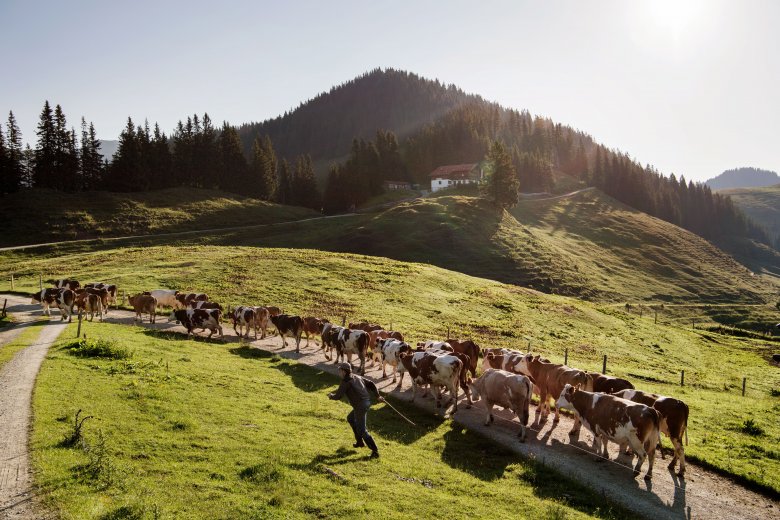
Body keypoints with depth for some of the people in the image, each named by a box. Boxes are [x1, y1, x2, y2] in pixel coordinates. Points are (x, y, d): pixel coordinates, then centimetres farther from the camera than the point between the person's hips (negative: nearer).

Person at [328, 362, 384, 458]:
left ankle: (375, 451, -4)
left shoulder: (346, 382, -11)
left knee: (362, 430, -3)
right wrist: (377, 396, 15)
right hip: (366, 402, 10)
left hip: (360, 406, -10)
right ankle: (360, 441, 35)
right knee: (350, 418, 29)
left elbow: (338, 396, -12)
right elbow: (371, 384, 15)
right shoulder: (357, 377, 15)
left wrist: (331, 395, 10)